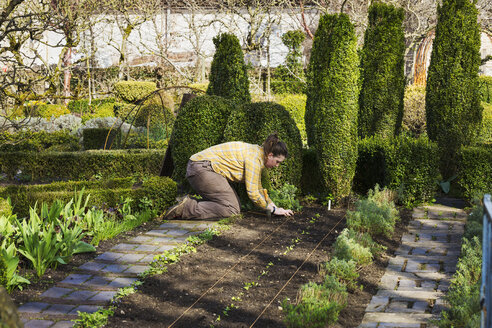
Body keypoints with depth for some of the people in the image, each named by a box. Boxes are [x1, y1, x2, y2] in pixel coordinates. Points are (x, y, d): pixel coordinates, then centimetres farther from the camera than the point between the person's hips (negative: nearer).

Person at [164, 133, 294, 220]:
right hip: (201, 168, -10)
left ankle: (191, 203, 2)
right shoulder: (255, 158, -17)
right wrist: (273, 210, -8)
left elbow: (258, 188, 23)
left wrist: (274, 206, 17)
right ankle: (186, 208, -16)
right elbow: (253, 193, -18)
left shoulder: (257, 154, 14)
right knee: (231, 209, -14)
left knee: (236, 207, 4)